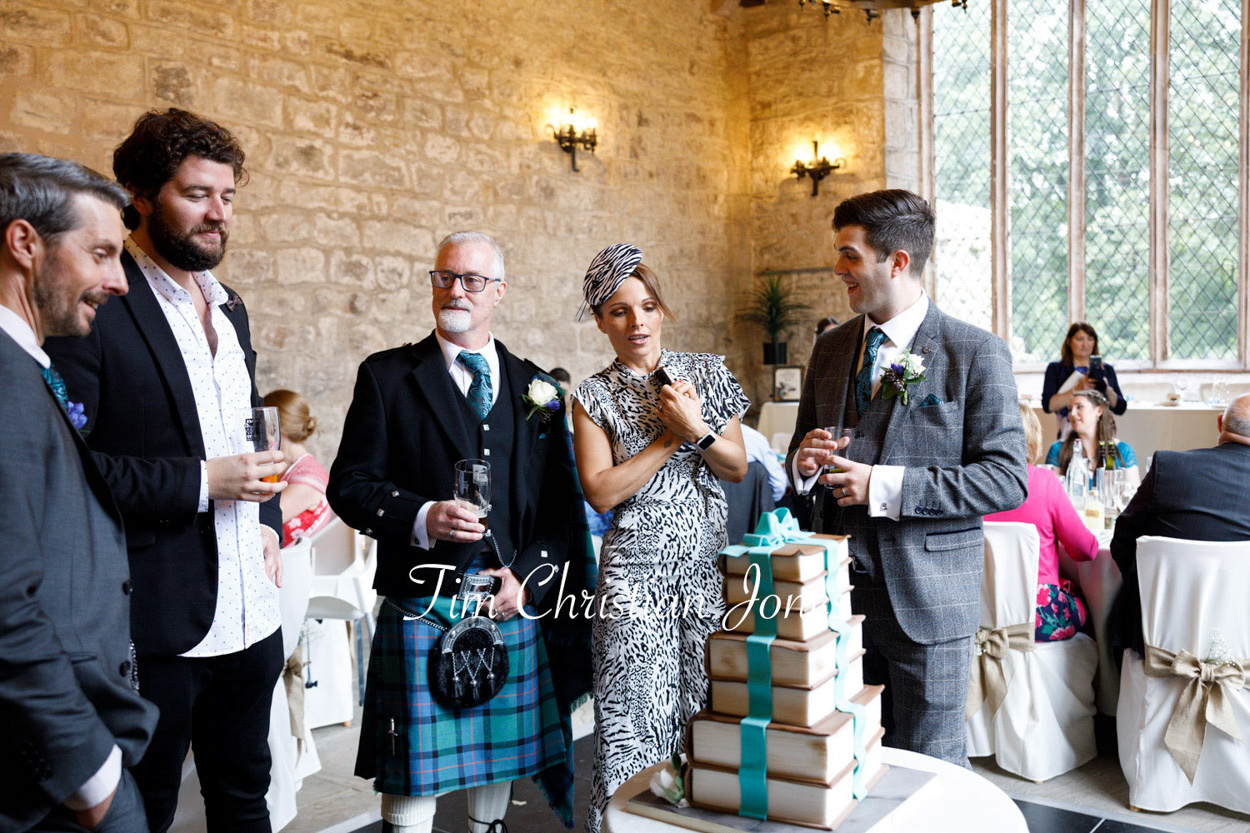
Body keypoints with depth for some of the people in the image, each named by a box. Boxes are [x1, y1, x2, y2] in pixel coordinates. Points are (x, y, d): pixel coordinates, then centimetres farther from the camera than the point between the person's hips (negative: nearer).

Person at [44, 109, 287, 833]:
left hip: (252, 615, 7)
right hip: (158, 623, -7)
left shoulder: (230, 310, 13)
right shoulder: (98, 308, -12)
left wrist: (268, 521, 9)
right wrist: (199, 481, -20)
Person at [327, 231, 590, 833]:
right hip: (420, 606, -2)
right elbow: (349, 485, -1)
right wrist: (421, 518, -18)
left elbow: (562, 501, 9)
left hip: (515, 603, 3)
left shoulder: (535, 386, 10)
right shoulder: (387, 376, 3)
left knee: (501, 758, 14)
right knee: (412, 768, 2)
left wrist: (526, 575, -4)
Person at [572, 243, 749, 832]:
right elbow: (601, 492, -9)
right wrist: (672, 435, -9)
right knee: (637, 719, 0)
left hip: (708, 564, 2)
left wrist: (697, 428, -12)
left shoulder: (707, 371, 8)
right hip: (637, 574, -2)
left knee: (710, 708, 7)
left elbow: (737, 468, 6)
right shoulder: (593, 397, 2)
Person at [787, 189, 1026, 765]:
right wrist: (803, 462, -6)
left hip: (928, 594, -5)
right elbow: (801, 454, 19)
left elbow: (1007, 480, -12)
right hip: (841, 587, 5)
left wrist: (887, 485, -19)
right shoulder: (830, 349, 10)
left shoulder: (976, 354, -8)